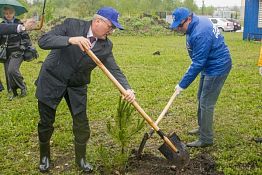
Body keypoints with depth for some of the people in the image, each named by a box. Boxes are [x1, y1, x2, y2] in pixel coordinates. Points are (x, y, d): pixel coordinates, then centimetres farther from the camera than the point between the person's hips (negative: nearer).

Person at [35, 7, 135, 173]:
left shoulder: (106, 46, -9)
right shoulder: (72, 25, -19)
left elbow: (115, 70, -12)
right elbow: (43, 40, -26)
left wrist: (128, 89, -31)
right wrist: (71, 40, -42)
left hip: (77, 86, 3)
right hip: (52, 80, -3)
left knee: (82, 124, 5)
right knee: (46, 122, 10)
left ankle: (81, 158, 29)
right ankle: (45, 156, 35)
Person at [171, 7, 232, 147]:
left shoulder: (200, 34, -30)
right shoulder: (198, 22, 1)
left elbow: (198, 64, -28)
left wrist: (182, 84, -23)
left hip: (217, 67, -11)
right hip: (209, 65, 11)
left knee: (206, 104, -6)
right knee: (201, 98, 21)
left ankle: (206, 139, 4)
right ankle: (202, 127, 37)